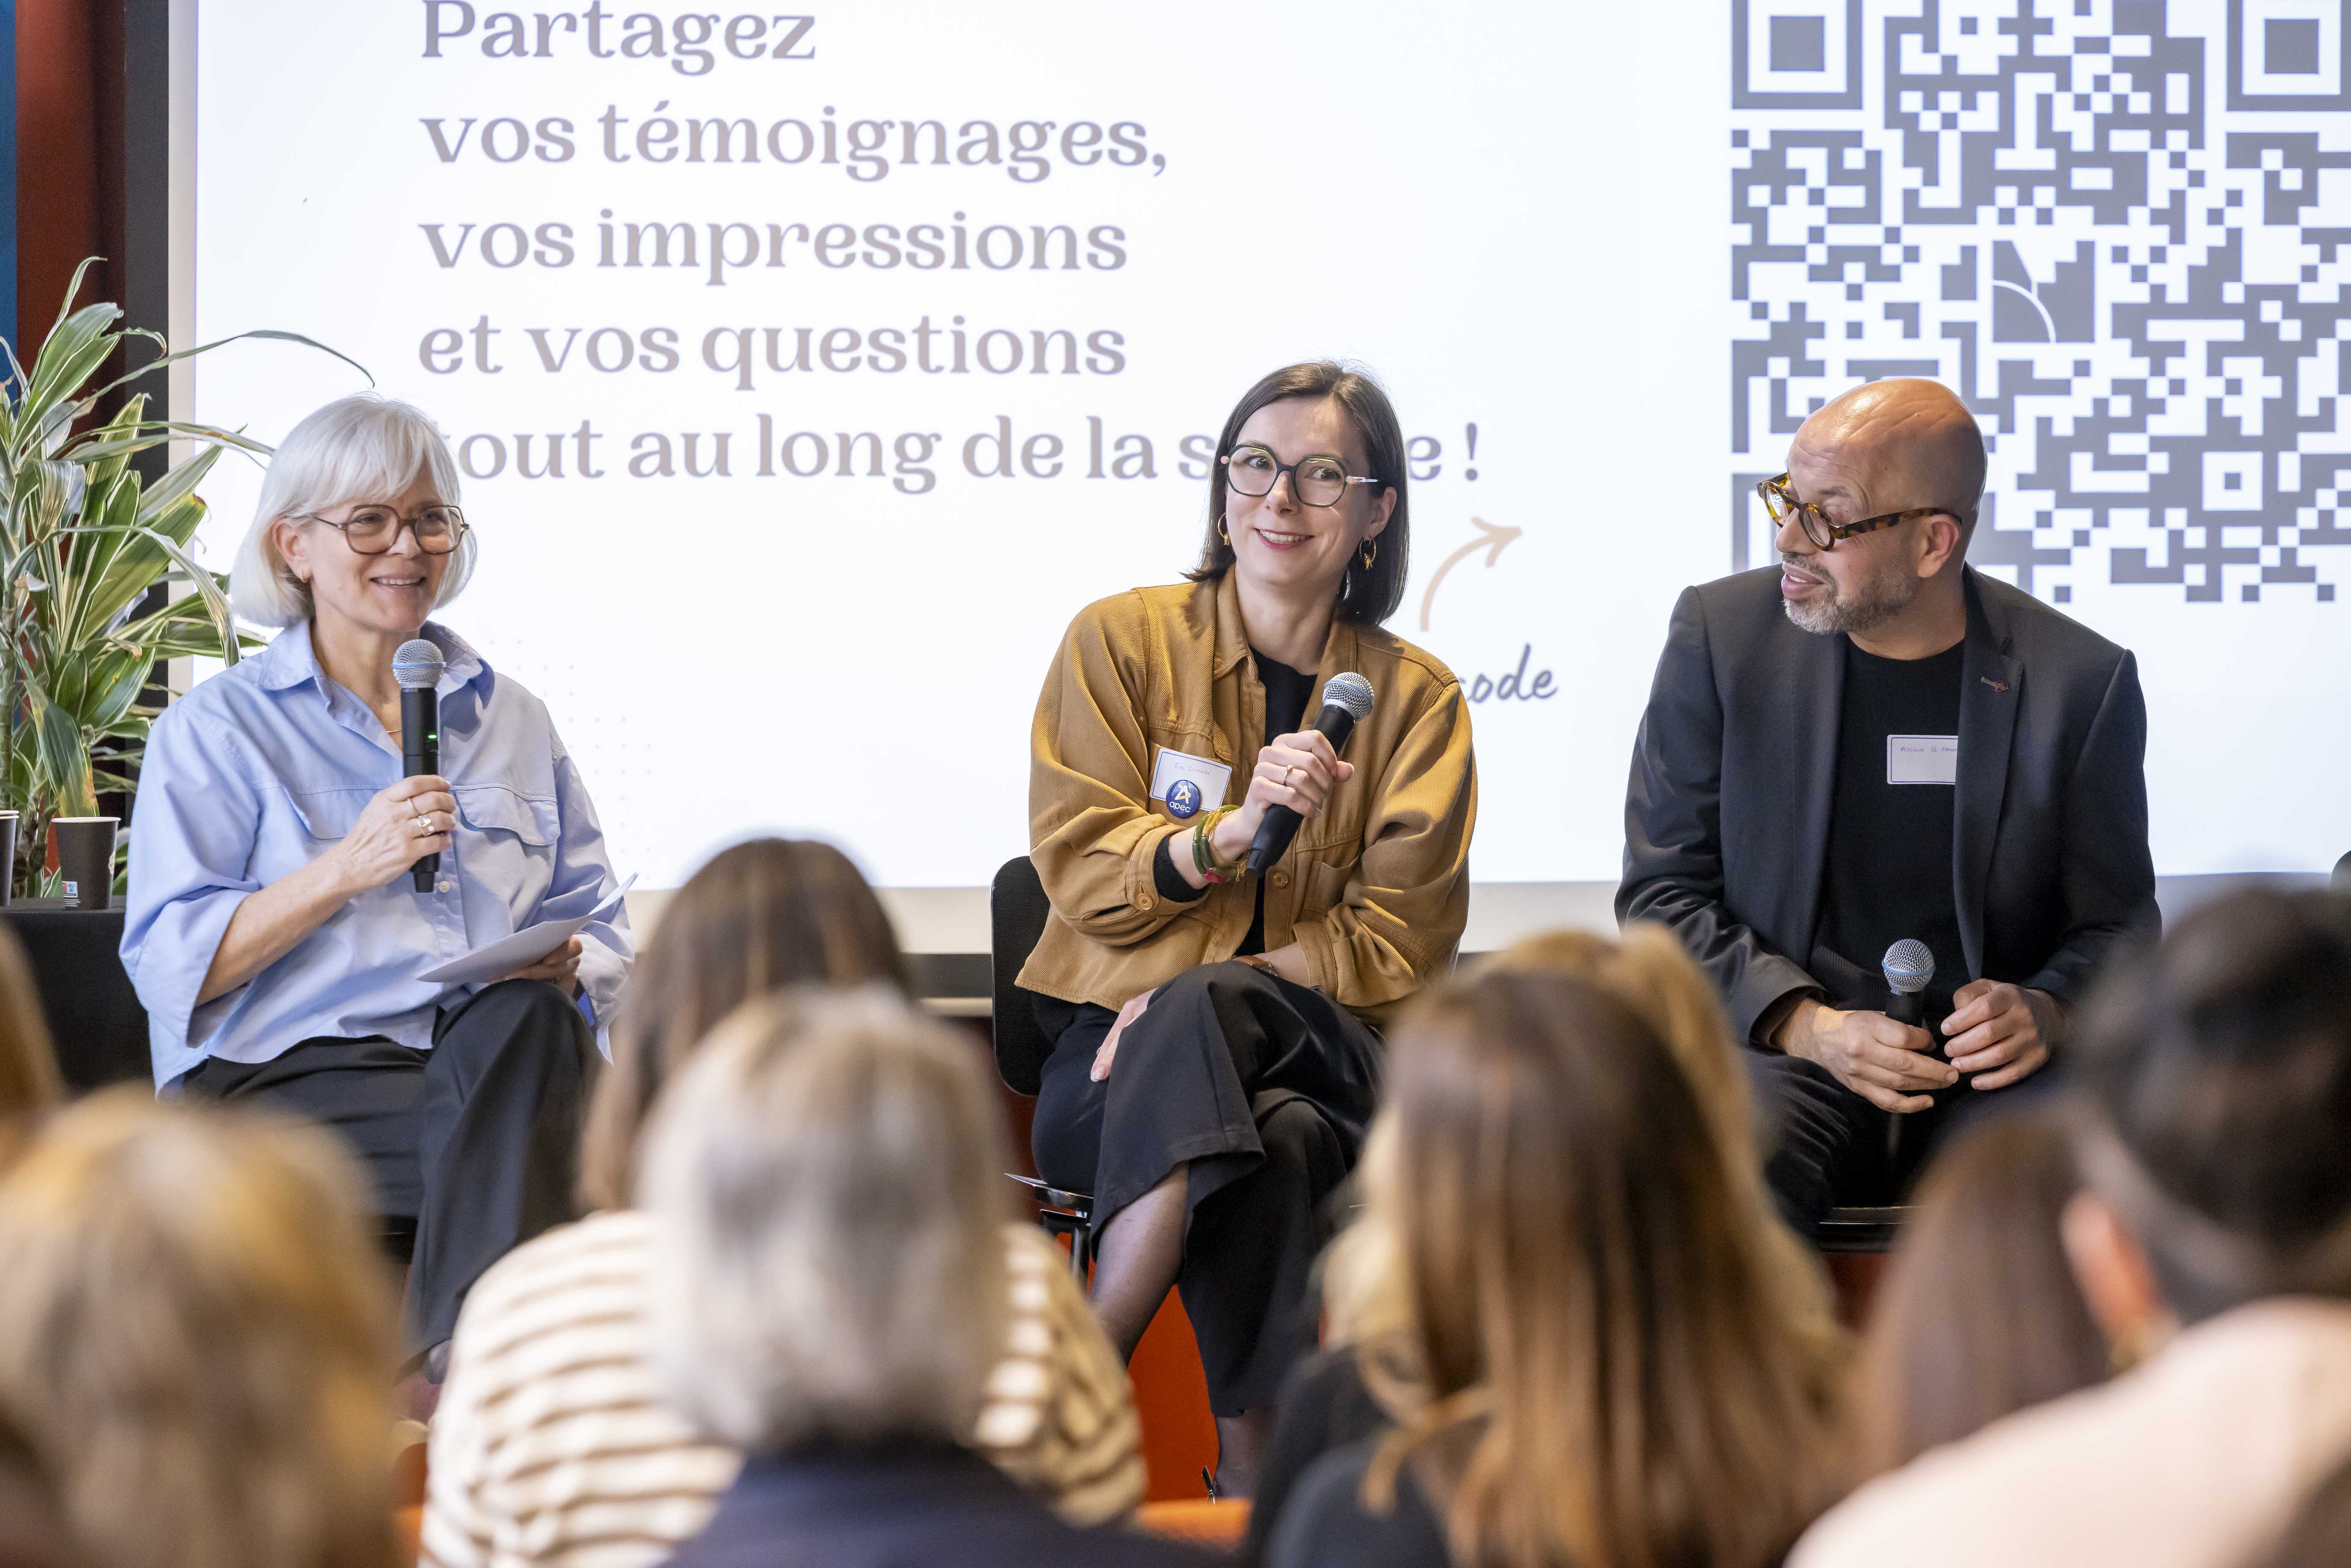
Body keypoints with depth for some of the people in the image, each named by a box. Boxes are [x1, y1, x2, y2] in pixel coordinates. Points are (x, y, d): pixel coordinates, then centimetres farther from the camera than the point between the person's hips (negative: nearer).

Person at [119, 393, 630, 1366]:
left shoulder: (511, 719, 23)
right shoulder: (216, 731, 9)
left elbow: (596, 928, 23)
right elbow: (170, 968, -1)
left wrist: (566, 967, -3)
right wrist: (342, 869, -13)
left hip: (497, 1066, 4)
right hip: (287, 1085, -4)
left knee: (523, 1020, -34)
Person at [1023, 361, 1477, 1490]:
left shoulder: (1416, 699, 10)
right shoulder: (1120, 641, 8)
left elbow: (1399, 942, 1)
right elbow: (1079, 868, 0)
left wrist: (1199, 992, -14)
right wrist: (1229, 832, -20)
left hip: (1329, 1048, 1)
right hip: (1113, 1065, -1)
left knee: (1207, 1009, -36)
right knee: (1276, 1146, -35)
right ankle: (1257, 1485, -32)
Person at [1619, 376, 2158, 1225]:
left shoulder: (2082, 680, 2)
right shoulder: (1721, 633, 3)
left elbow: (2117, 925, 11)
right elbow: (1661, 893, 5)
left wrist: (2049, 1010, -13)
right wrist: (1805, 1025, -11)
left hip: (1988, 1072, 0)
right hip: (1781, 1053, 0)